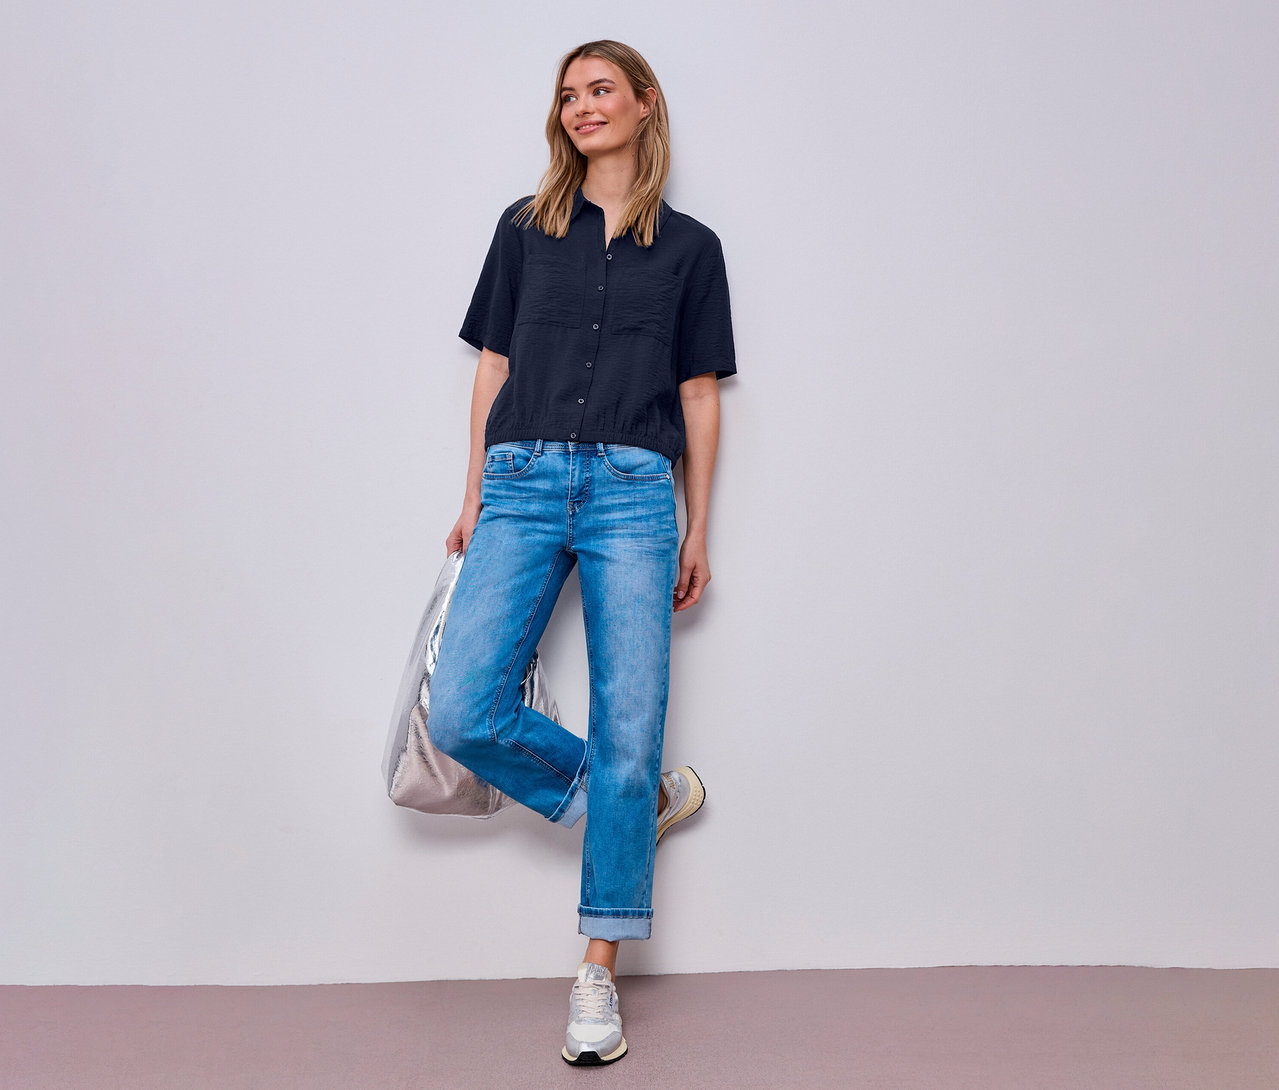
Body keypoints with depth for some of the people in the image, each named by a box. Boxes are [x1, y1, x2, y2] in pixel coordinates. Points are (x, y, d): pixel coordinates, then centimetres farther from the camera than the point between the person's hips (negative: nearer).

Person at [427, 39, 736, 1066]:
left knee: (626, 733, -4)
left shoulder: (689, 246, 12)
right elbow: (495, 363, 14)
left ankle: (599, 971, 8)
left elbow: (699, 393, 10)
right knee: (463, 714, -12)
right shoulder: (526, 228, 15)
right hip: (522, 485, 2)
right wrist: (476, 493, 9)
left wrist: (698, 530, 6)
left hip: (633, 490, -2)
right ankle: (645, 799, 11)